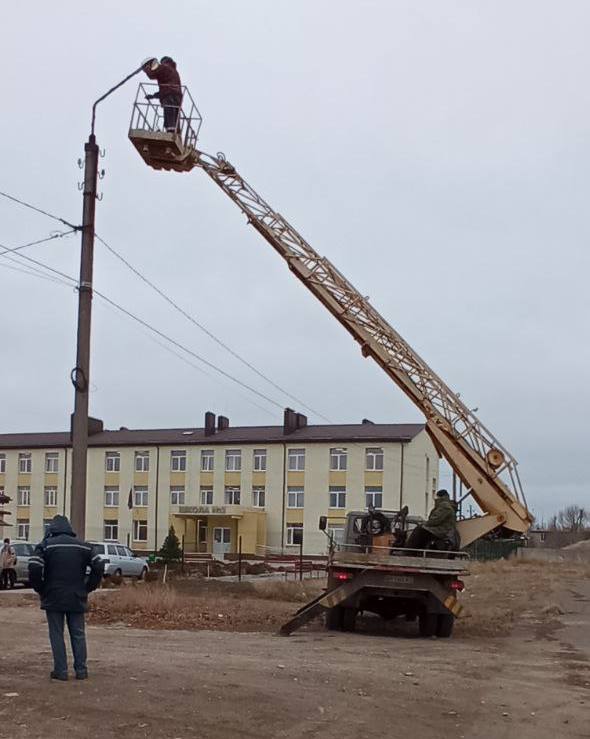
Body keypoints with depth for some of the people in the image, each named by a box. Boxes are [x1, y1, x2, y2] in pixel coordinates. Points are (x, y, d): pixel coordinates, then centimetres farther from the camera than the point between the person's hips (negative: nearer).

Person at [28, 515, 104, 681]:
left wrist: (41, 590, 0)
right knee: (78, 634, 10)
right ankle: (81, 670, 10)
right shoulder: (84, 546, 7)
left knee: (57, 635, 5)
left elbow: (34, 569, -14)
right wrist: (87, 588, 10)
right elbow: (98, 567, 3)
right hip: (77, 599, 3)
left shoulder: (45, 545, -3)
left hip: (53, 598, -2)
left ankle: (61, 671, 3)